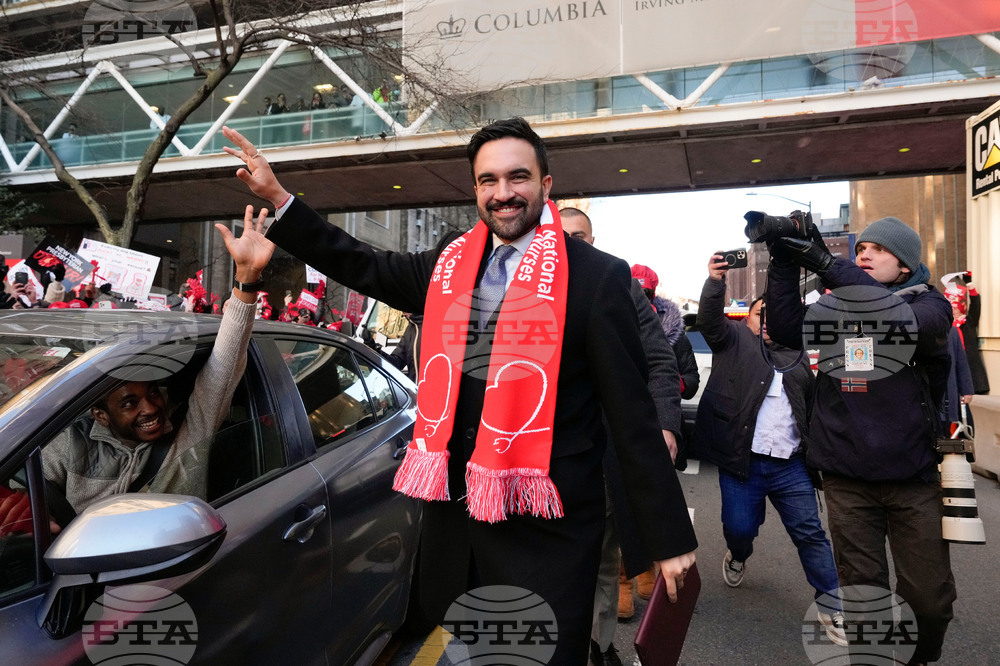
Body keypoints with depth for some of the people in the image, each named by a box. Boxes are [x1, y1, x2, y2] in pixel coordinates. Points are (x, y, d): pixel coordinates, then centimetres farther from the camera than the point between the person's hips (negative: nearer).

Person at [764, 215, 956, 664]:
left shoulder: (929, 303, 2)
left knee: (930, 599, 5)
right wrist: (783, 263, -14)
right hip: (848, 476, 1)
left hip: (913, 475, -1)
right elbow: (786, 329, -7)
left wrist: (826, 265, -25)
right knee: (863, 592, 5)